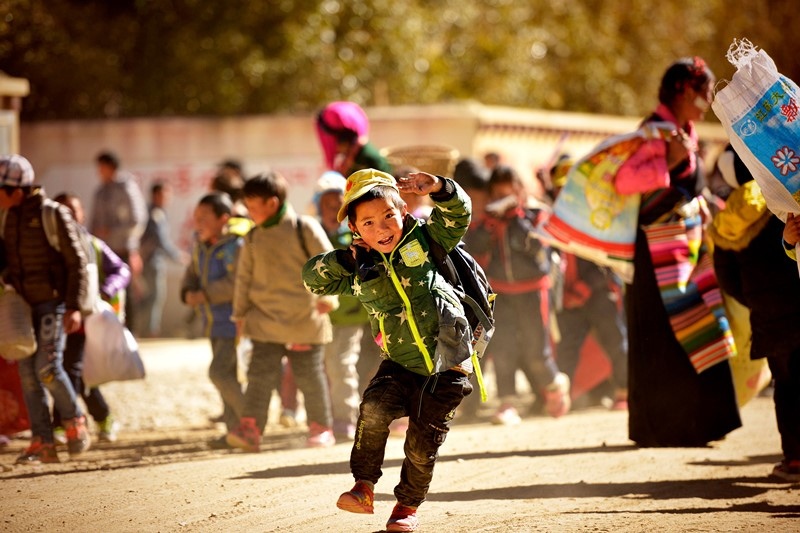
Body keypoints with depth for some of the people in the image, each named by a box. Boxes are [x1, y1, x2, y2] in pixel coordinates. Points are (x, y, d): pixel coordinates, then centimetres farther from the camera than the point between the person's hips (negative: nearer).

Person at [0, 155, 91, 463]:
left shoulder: (53, 215, -10)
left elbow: (77, 262, -10)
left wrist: (74, 307, -16)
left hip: (53, 302, -6)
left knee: (47, 367, -15)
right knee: (28, 372, 1)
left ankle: (74, 422, 9)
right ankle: (42, 444, 3)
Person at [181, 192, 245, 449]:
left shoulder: (235, 248, -20)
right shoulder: (201, 247, 6)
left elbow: (235, 284, -28)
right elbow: (192, 274, 13)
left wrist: (205, 296, -20)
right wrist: (188, 293, -8)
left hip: (234, 322, -9)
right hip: (215, 323, 9)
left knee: (219, 372, -15)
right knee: (226, 375, 12)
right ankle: (235, 430, 18)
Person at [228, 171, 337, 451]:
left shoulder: (305, 228, -7)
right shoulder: (254, 238, 8)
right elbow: (244, 277, 15)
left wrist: (328, 296, -14)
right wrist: (240, 312, 14)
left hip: (304, 320, -3)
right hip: (265, 320, 3)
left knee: (310, 376, 5)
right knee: (260, 374, -6)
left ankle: (321, 428, 17)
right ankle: (249, 428, -10)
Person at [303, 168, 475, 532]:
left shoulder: (422, 242, -3)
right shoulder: (359, 272, 2)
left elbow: (458, 213, -8)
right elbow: (312, 278, 3)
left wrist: (437, 188, -26)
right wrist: (348, 257, -7)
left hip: (446, 367, -2)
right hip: (400, 365, 2)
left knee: (422, 444, 2)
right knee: (374, 407, -27)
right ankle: (364, 487, -13)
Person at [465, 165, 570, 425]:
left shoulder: (534, 216, -3)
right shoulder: (489, 221, 7)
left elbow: (534, 244, -20)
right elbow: (473, 248, -6)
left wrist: (516, 216, -18)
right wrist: (490, 221, -16)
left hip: (531, 290, -3)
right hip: (500, 291, 3)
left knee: (536, 351, 0)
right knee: (502, 347, -8)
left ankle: (555, 383, 29)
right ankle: (507, 403, -7)